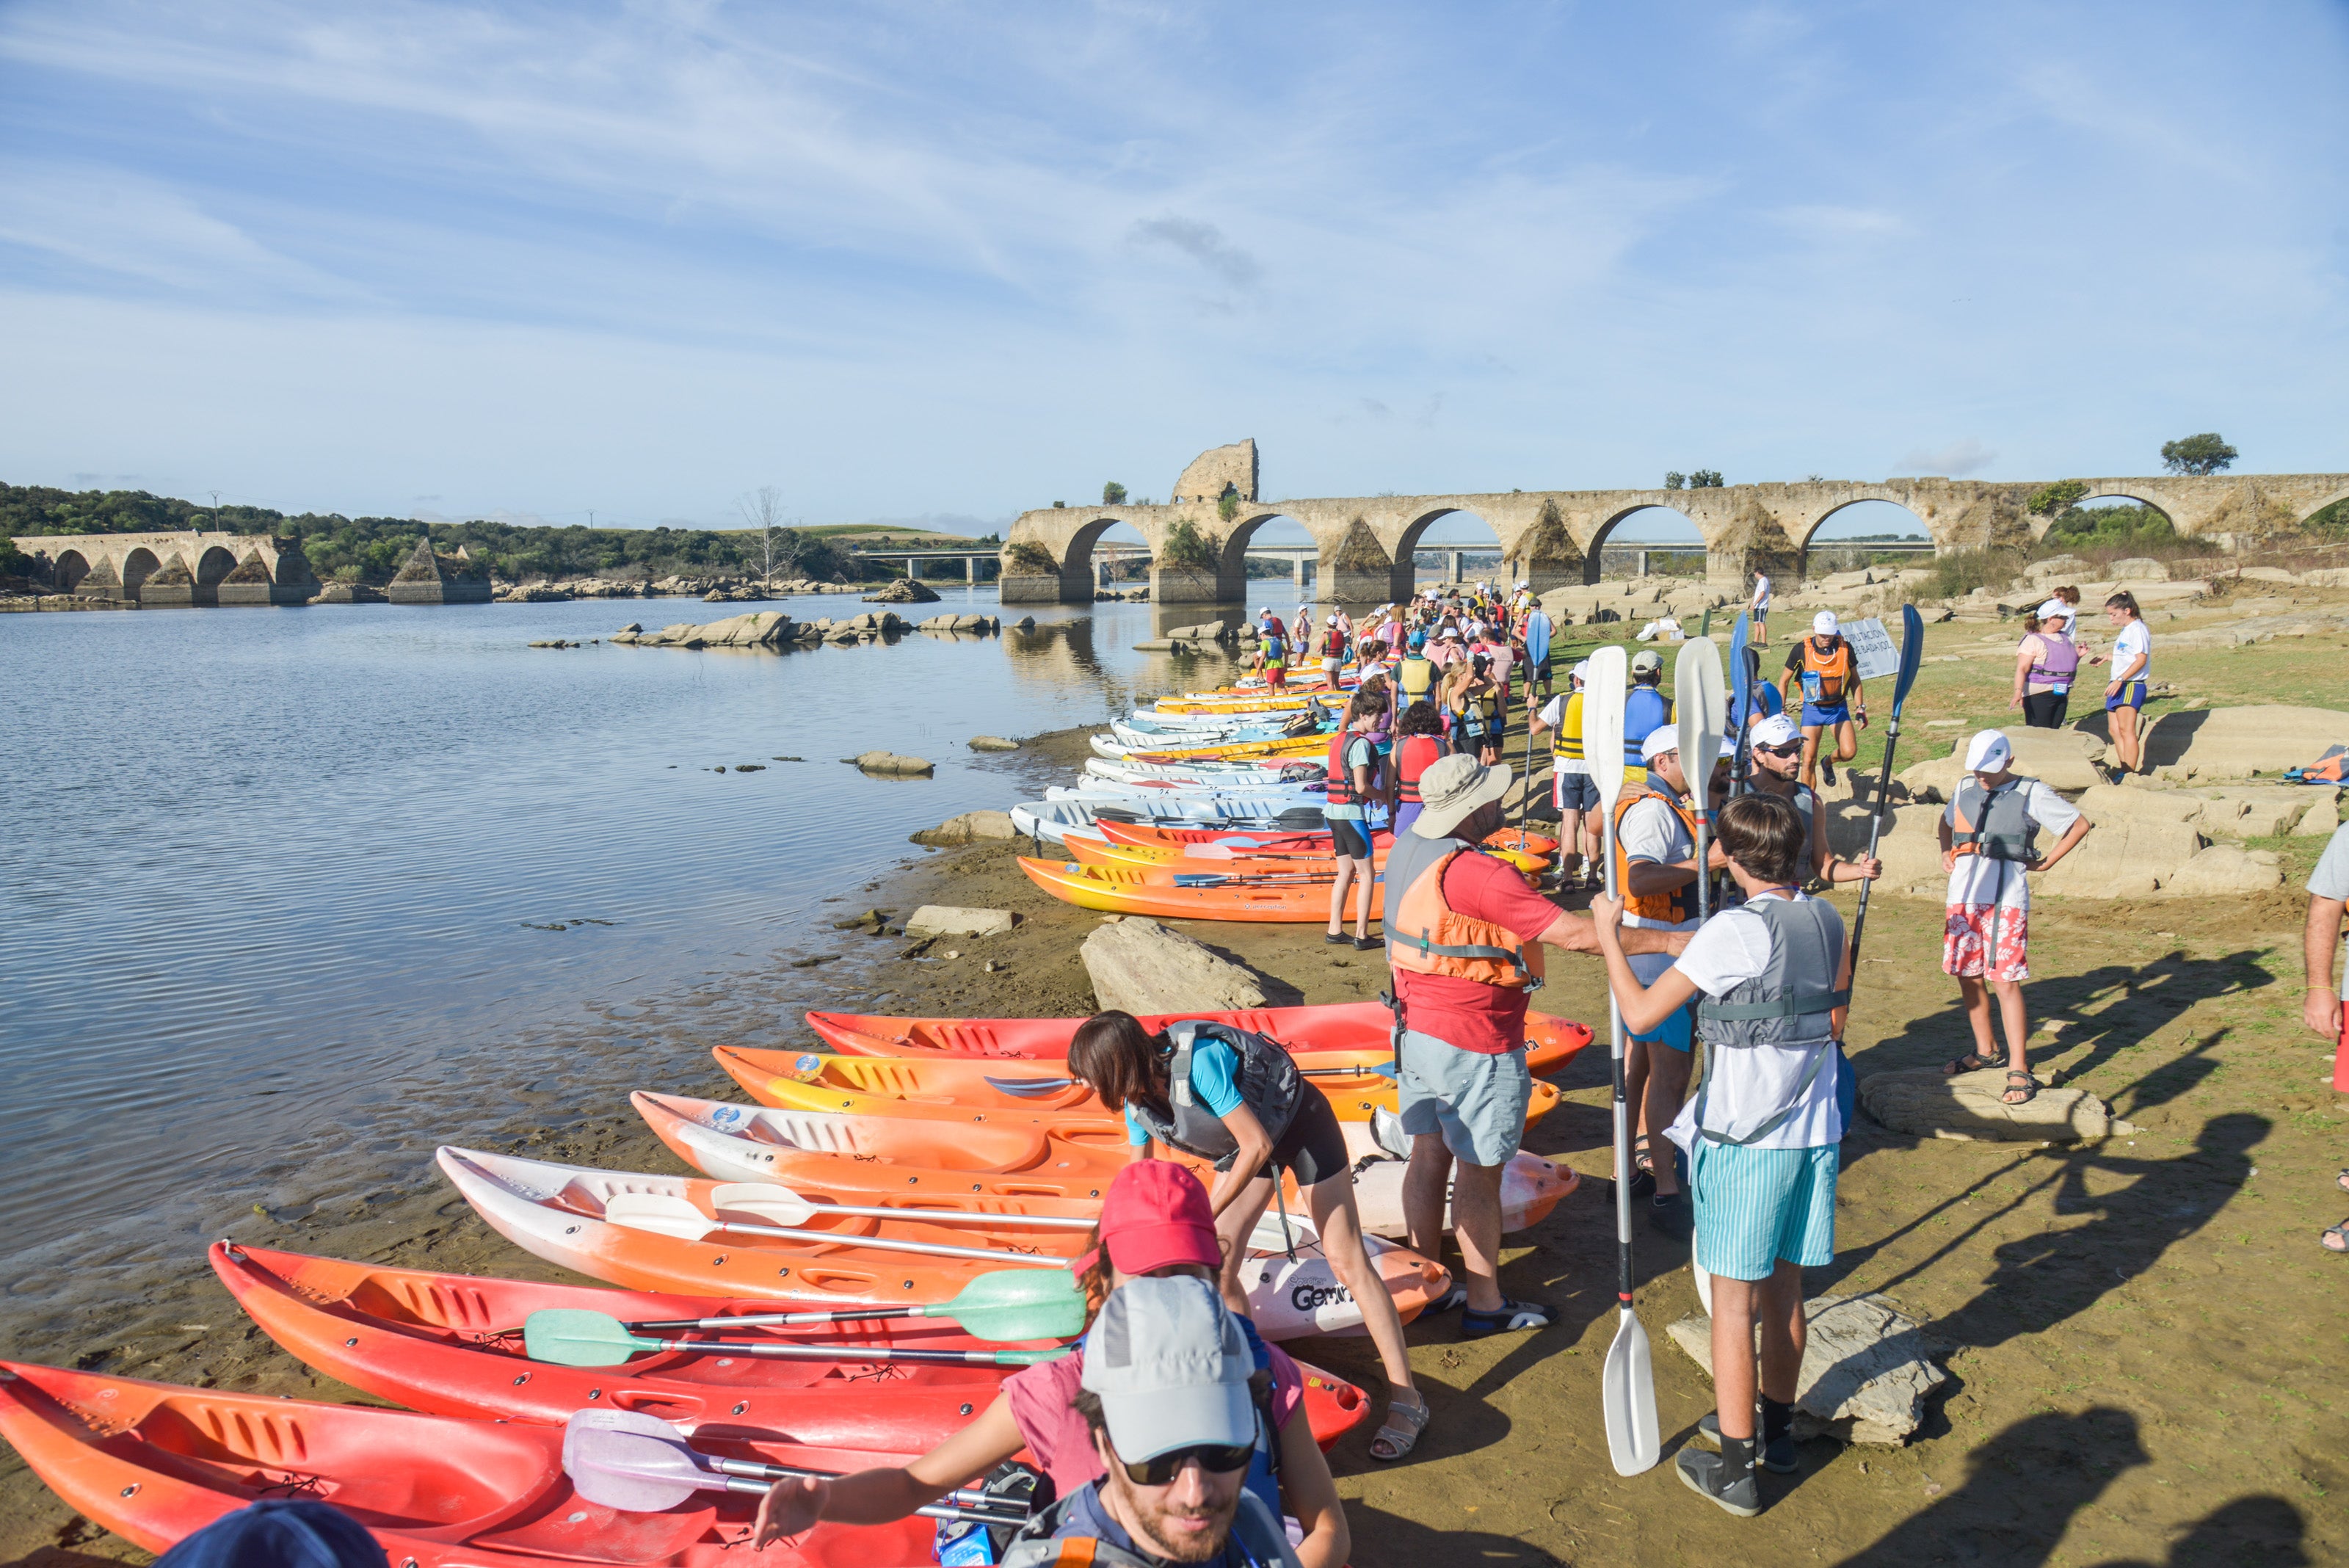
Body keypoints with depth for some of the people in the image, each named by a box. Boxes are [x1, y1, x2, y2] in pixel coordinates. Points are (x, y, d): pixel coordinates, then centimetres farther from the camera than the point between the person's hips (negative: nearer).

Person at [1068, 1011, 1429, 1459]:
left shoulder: (1199, 1061, -36)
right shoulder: (1137, 1097, -11)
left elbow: (1259, 1145, -30)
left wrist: (1204, 1218, -25)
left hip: (1300, 1124, -7)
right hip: (1245, 1145, 7)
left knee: (1348, 1262, -7)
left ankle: (1406, 1400, 0)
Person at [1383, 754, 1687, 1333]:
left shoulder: (1406, 849, 0)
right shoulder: (1480, 874, -26)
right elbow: (1575, 934, -28)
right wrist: (1671, 941, -23)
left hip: (1415, 1031, 8)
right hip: (1475, 1050, -8)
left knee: (1428, 1157, 18)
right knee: (1478, 1175, 6)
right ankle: (1484, 1305, 20)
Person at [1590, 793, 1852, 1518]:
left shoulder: (1734, 930, -20)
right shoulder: (1826, 920, 1)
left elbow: (1640, 1011, -18)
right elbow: (1836, 1018, 13)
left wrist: (1608, 935, -5)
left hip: (1744, 1139, -7)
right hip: (1813, 1130, 7)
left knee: (1734, 1300, 4)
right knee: (1783, 1289, 20)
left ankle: (1734, 1470, 13)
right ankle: (1774, 1429, 36)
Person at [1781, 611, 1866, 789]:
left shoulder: (1845, 648, -5)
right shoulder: (1801, 650, -10)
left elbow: (1855, 679, 9)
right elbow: (1784, 681, 1)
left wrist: (1860, 708, 4)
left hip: (1838, 708, 1)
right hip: (1812, 709, -1)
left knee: (1849, 752, -14)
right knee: (1809, 760, -4)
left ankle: (1828, 762, 21)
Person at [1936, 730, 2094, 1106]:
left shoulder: (2031, 794, -3)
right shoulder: (1966, 787, 12)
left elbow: (2080, 825, 4)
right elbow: (1947, 821, 32)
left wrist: (2045, 863, 2)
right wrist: (1946, 853, 16)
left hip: (2005, 899, -5)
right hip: (1962, 895, 5)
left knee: (2005, 981, -8)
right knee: (1968, 977, 10)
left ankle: (2019, 1071, -3)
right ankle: (1985, 1051, 28)